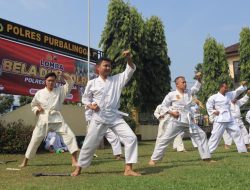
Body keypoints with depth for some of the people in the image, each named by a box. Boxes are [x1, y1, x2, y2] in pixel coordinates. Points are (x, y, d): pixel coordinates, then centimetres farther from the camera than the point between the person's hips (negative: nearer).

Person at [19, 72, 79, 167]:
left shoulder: (60, 90, 5)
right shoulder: (39, 93, 4)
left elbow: (70, 83, -1)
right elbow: (33, 105, 17)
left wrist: (62, 74, -15)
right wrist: (37, 109, -6)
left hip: (57, 119, 0)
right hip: (44, 119, 0)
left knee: (70, 135, -11)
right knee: (35, 140, 3)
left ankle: (74, 161, -4)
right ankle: (25, 162, 21)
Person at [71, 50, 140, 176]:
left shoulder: (117, 80, 5)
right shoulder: (92, 83, 1)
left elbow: (130, 70, -4)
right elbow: (85, 98, 11)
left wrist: (128, 58, -22)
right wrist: (90, 105, -10)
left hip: (115, 117, 2)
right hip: (99, 118, -2)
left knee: (131, 138, -10)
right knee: (89, 143, 5)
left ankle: (128, 169, -1)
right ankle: (78, 168, 26)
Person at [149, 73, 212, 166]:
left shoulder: (189, 92, 10)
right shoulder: (171, 94, -3)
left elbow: (196, 87, 24)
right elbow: (163, 106, 2)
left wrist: (199, 78, 7)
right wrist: (171, 112, -14)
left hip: (189, 121, 5)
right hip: (176, 121, -5)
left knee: (201, 135, 7)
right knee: (164, 139, -7)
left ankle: (206, 157, 19)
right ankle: (153, 159, 1)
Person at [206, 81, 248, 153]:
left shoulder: (229, 95, 10)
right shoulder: (214, 97, -6)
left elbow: (237, 91, 7)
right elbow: (208, 106, -1)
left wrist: (243, 85, -7)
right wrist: (213, 112, -8)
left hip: (229, 119, 6)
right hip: (220, 120, -6)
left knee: (237, 132, 7)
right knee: (216, 135, -6)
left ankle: (242, 149, 19)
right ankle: (208, 151, 4)